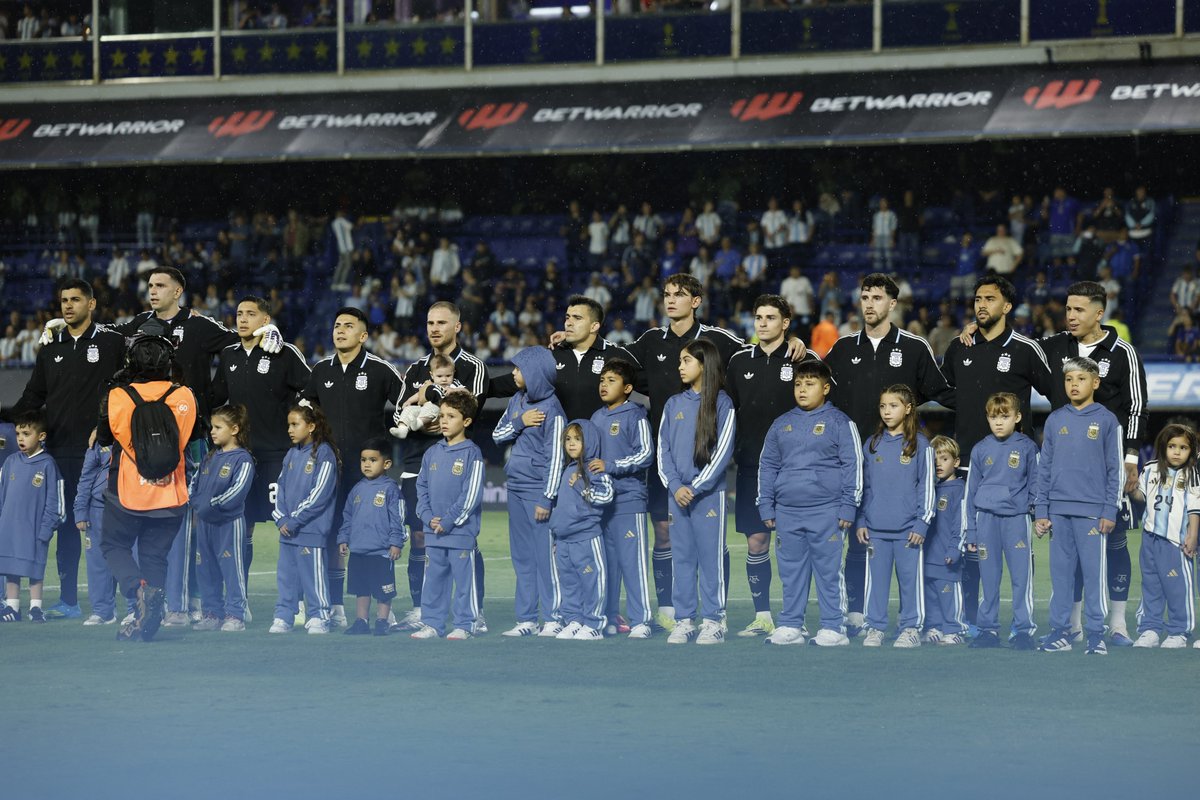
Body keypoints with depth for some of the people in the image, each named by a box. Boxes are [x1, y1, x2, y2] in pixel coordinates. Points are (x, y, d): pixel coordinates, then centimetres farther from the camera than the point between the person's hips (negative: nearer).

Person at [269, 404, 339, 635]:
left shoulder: (324, 454, -10)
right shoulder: (292, 454, 13)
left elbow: (320, 494, -16)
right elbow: (281, 487, 16)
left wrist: (294, 520, -14)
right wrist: (281, 518, 0)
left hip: (311, 529, -7)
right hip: (287, 528, 7)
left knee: (313, 575, -3)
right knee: (286, 575, 11)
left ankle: (318, 619, 4)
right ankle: (283, 618, 17)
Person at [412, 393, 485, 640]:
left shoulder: (471, 453, -7)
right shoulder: (432, 453, 10)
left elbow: (471, 493, -12)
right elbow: (422, 487, 13)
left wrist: (449, 521, -13)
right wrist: (428, 516, -2)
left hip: (461, 530, -6)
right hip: (433, 531, 6)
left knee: (464, 578, 0)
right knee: (434, 578, 10)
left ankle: (465, 624, 6)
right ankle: (432, 623, 17)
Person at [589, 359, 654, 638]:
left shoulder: (635, 416, -5)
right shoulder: (597, 418, 16)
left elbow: (645, 454, -13)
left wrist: (610, 466, -16)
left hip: (628, 499, -7)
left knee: (632, 560, -8)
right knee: (606, 561, 9)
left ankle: (640, 621, -7)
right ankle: (609, 618, 16)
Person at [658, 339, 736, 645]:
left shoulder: (722, 404, -1)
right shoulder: (673, 404, 12)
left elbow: (722, 452, -7)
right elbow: (663, 449, 8)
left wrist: (695, 487, -12)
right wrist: (675, 486, -7)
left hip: (709, 493, -4)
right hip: (676, 493, 4)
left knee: (711, 557, -3)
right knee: (681, 558, 5)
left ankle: (713, 622, 1)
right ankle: (683, 621, 8)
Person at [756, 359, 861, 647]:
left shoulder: (839, 423, 0)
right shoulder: (781, 425, 13)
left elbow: (853, 465, -2)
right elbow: (767, 466, 17)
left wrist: (848, 506, -7)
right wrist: (766, 507, 11)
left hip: (826, 512, -5)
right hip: (787, 512, 5)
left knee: (829, 569, -3)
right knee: (791, 571, 9)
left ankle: (833, 628, 2)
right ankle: (791, 626, 15)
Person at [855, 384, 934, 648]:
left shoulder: (920, 445, 0)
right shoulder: (872, 445, 10)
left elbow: (926, 486, 0)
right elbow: (863, 486, 14)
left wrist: (922, 523, -6)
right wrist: (860, 521, 8)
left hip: (907, 528, -3)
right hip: (876, 528, 3)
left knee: (910, 577, 0)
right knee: (876, 577, 5)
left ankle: (911, 629, 8)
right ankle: (875, 628, 12)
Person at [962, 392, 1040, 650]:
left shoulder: (1027, 447, 3)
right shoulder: (981, 450, 8)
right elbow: (970, 491, 11)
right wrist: (970, 530, 8)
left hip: (1017, 517, -2)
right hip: (986, 518, 2)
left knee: (1021, 575, -5)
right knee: (989, 577, 5)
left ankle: (1024, 630, 0)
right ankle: (988, 629, 11)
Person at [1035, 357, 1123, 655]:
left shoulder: (1107, 421, 1)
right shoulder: (1055, 420, 9)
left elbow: (1115, 469, 0)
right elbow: (1044, 467, 11)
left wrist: (1110, 511, -6)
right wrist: (1041, 511, 5)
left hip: (1091, 511, -3)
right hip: (1058, 511, 3)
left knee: (1094, 572, -2)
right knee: (1060, 572, 6)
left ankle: (1095, 633, 3)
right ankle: (1060, 631, 11)